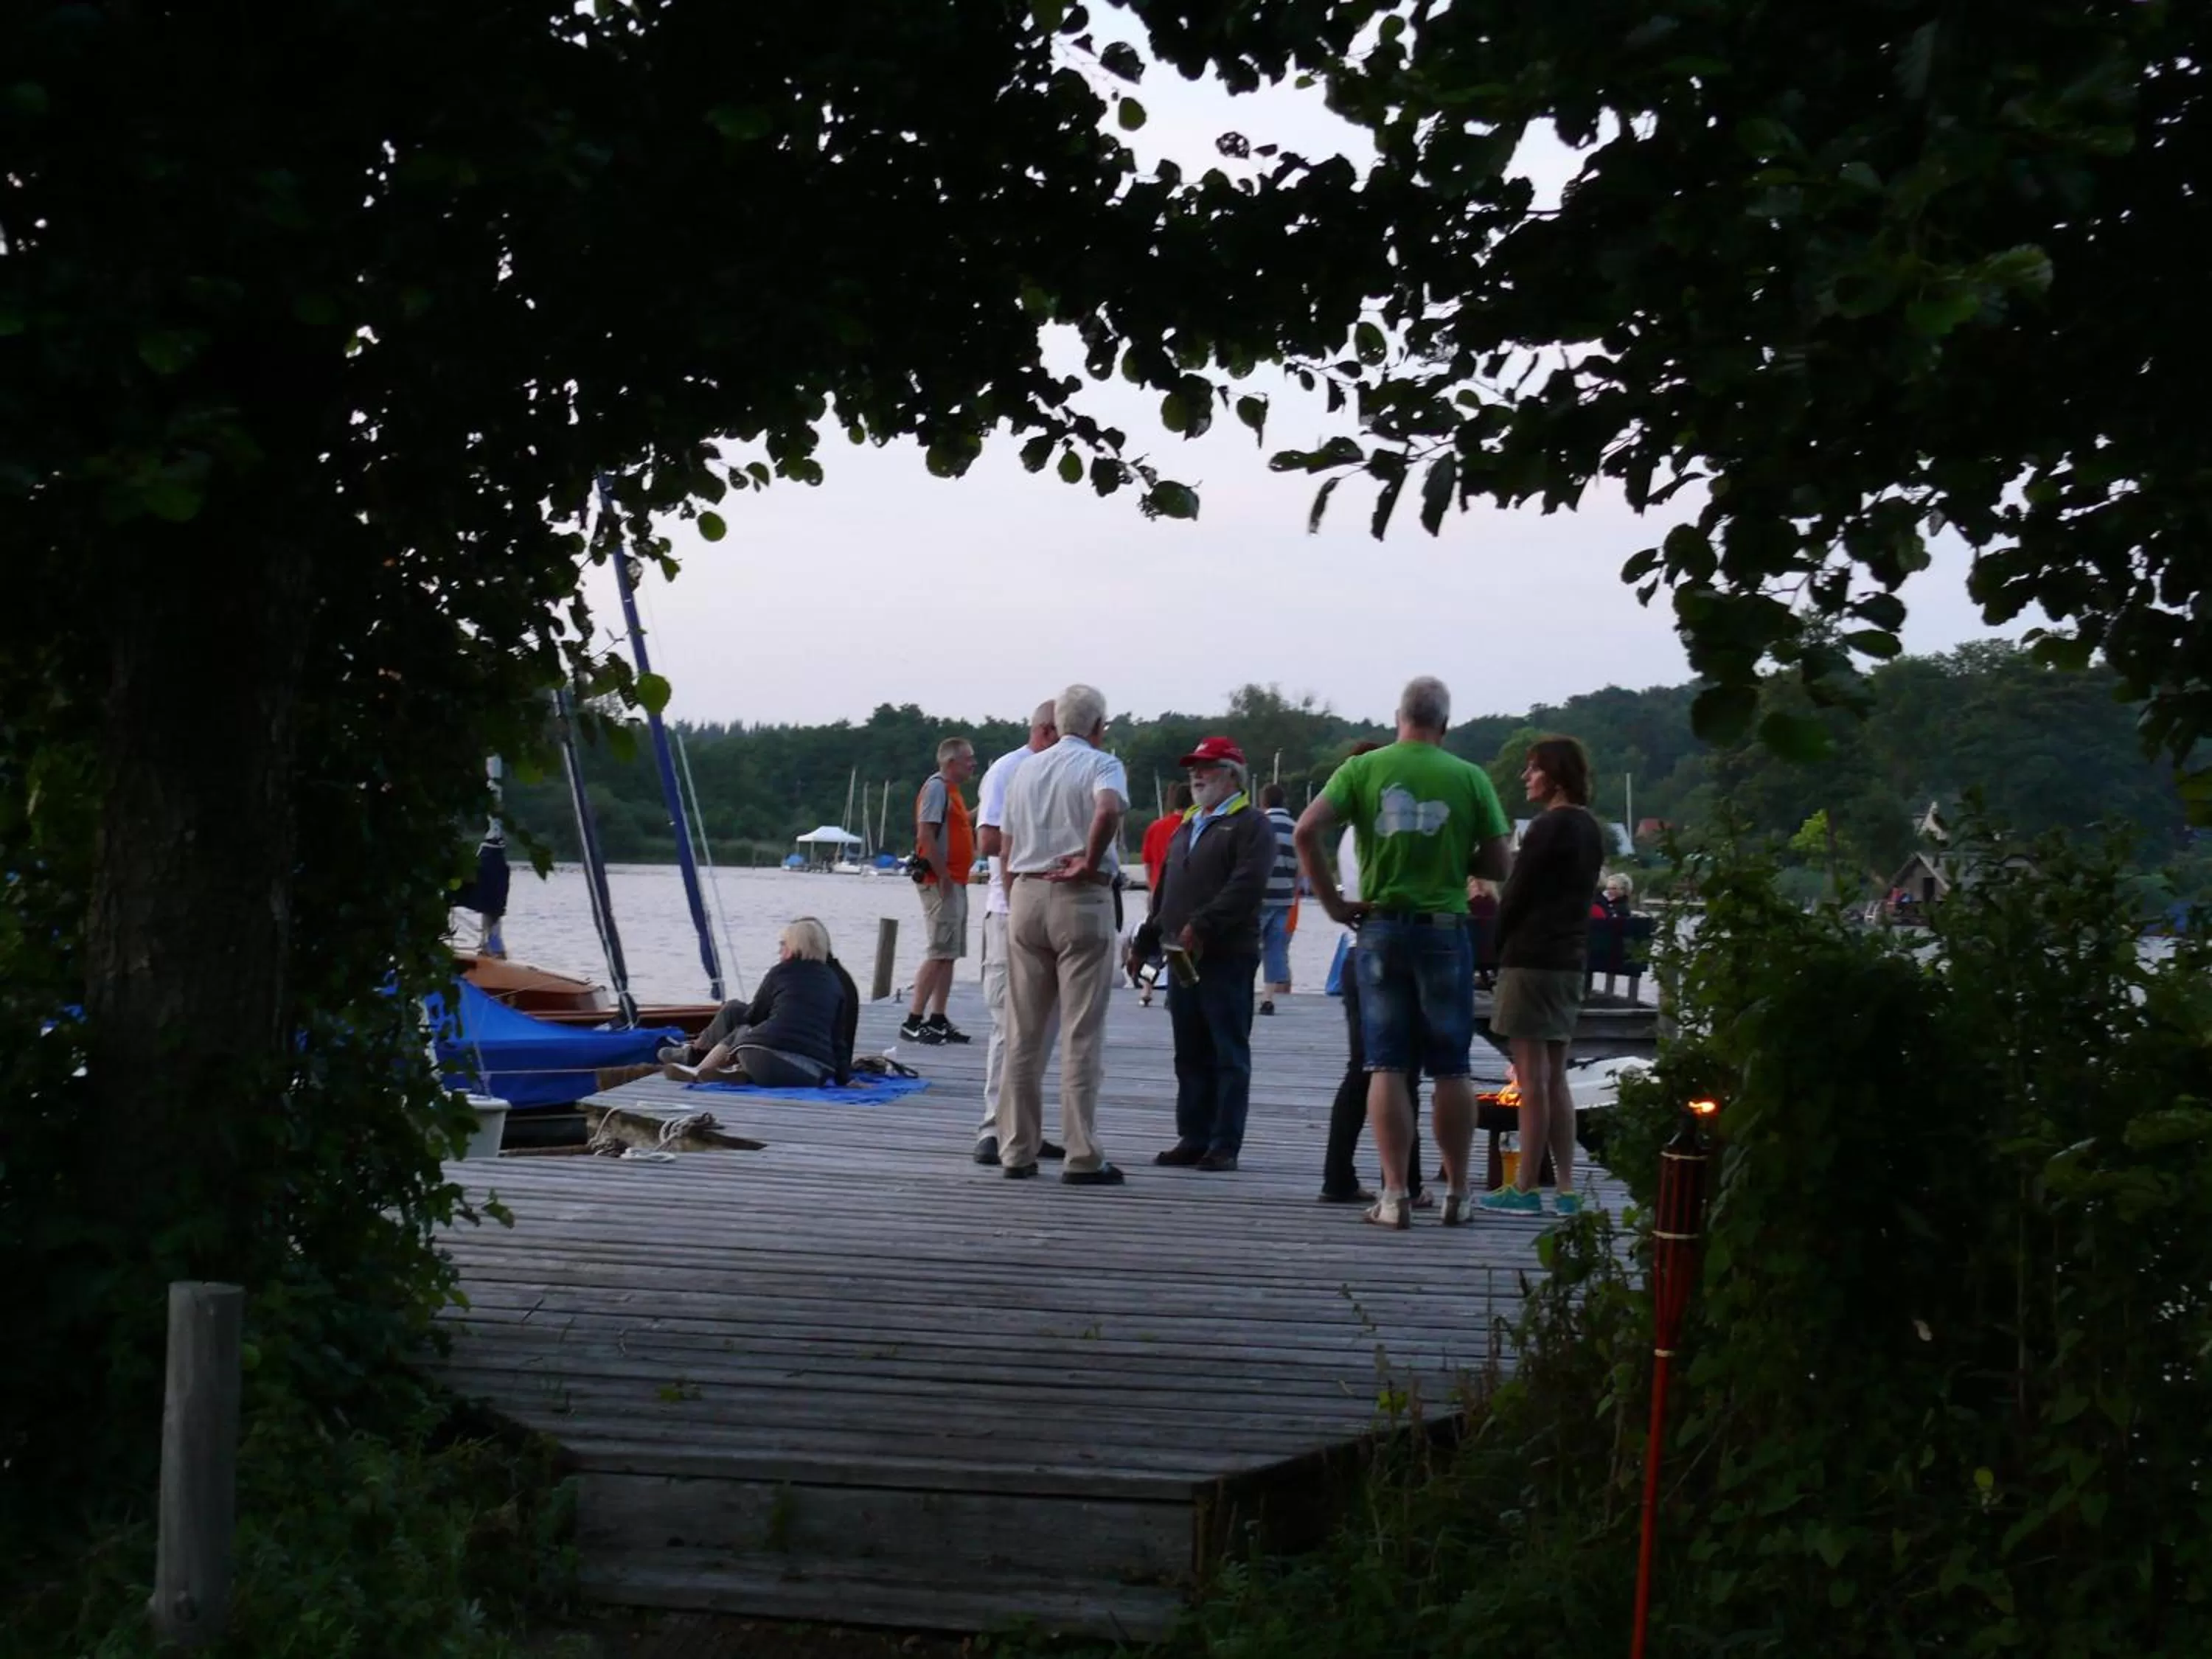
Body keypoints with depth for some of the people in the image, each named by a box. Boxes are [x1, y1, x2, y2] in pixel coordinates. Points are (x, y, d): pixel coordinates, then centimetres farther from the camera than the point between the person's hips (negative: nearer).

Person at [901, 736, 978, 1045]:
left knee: (949, 955, 10)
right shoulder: (936, 788, -12)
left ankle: (938, 1020, 14)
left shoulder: (951, 790, 19)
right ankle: (913, 1021, -12)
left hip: (955, 883, 10)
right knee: (938, 954, -12)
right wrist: (943, 876, -20)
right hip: (941, 883, -10)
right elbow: (926, 834, -20)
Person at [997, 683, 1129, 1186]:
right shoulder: (1102, 765, -4)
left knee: (1023, 1033, 8)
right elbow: (1108, 810, -26)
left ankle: (1017, 1151, 9)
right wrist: (1090, 863, -14)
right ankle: (1081, 1157, -5)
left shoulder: (1026, 769, 15)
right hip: (1081, 899, -5)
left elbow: (1005, 847, 16)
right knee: (1081, 1032, -3)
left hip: (1026, 895, 5)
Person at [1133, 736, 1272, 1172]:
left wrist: (1202, 926, -24)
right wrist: (1146, 940, 19)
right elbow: (1165, 888, 26)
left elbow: (1247, 886, -17)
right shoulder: (1187, 827, 22)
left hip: (1228, 956, -8)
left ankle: (1225, 1145, -3)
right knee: (1190, 1055, 9)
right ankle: (1193, 1139, 14)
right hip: (1183, 957, 8)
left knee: (1229, 1055, -4)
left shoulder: (1251, 825, -4)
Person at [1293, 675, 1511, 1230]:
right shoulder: (1469, 778, -2)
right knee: (1451, 1068, 8)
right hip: (1445, 930, 0)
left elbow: (1307, 831, -11)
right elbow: (1497, 863, -1)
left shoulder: (1363, 769, -1)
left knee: (1387, 1066, 3)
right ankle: (1456, 1192, 14)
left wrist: (1333, 902, -3)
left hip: (1382, 928, 0)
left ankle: (1395, 1194, -1)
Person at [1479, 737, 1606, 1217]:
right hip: (1570, 961, 9)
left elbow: (1516, 896, -12)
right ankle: (1565, 1189, 11)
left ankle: (1525, 1189, -4)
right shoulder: (1590, 829, 13)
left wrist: (1496, 945, 2)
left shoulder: (1548, 828, -13)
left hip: (1531, 960, -9)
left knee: (1532, 1080, -6)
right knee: (1555, 1078, 11)